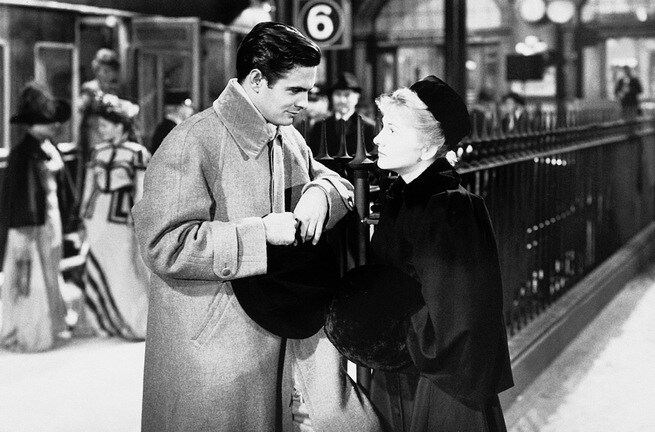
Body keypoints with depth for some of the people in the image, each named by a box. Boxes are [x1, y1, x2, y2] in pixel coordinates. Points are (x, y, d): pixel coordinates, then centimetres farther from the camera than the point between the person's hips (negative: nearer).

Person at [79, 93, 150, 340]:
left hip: (121, 220, -5)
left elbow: (141, 192, -3)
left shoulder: (137, 153, -5)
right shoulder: (98, 152, 10)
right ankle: (109, 324, 19)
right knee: (97, 272, 6)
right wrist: (85, 219, 14)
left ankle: (137, 326, 14)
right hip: (97, 220, 5)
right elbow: (89, 188, 15)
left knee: (125, 273, -1)